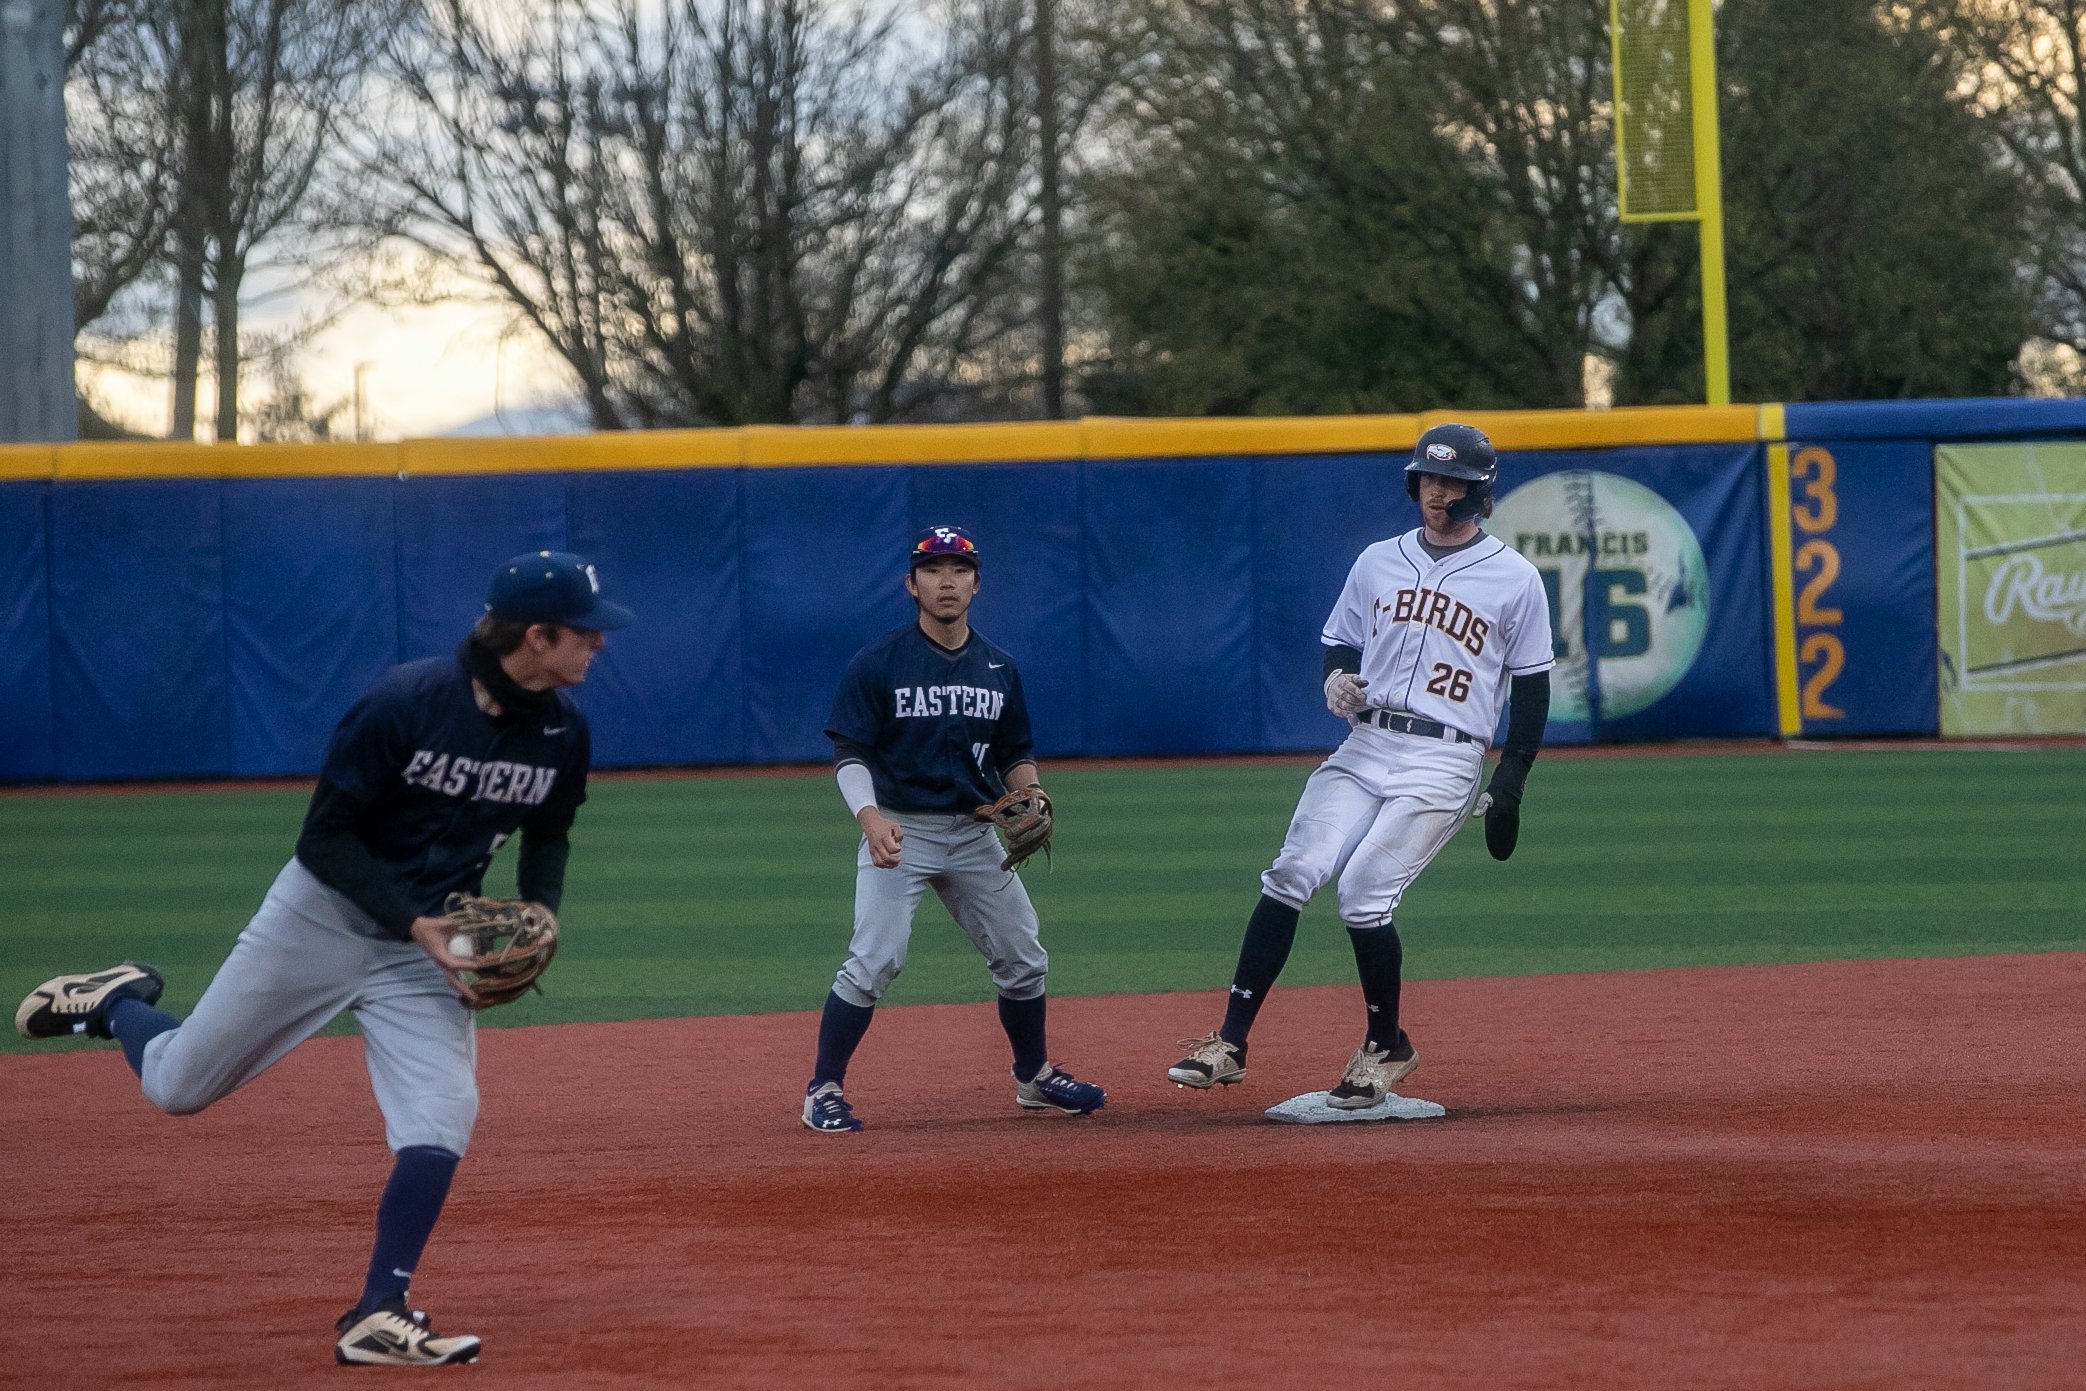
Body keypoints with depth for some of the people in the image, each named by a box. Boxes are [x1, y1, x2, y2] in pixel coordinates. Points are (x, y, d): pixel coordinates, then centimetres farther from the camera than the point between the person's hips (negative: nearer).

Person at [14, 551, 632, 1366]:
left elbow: (547, 837, 12)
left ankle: (377, 1320, -6)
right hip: (326, 914, -4)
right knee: (177, 1085, 5)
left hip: (432, 941, 4)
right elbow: (327, 837, -18)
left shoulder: (563, 732, -7)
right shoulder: (403, 704, -25)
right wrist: (413, 923, -26)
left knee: (441, 1124, -15)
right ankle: (114, 1004, 38)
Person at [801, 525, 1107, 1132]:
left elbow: (1016, 753, 17)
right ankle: (824, 1092, -9)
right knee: (873, 961, -18)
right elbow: (849, 754, -10)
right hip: (899, 831, -5)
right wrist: (870, 818, -28)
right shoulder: (878, 663, -7)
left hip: (974, 833, 5)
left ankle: (1034, 1077, 30)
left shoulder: (998, 668, 8)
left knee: (1023, 959, 9)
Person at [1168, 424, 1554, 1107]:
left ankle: (1386, 1048, 4)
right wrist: (1337, 680, -3)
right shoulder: (1378, 562, 14)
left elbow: (1531, 687, 4)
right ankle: (1231, 1043, -14)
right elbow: (1339, 645, 22)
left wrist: (1509, 787, -2)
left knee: (1364, 892, -17)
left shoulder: (1515, 579, 2)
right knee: (1292, 876, -13)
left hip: (1442, 763, -4)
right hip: (1363, 747, 4)